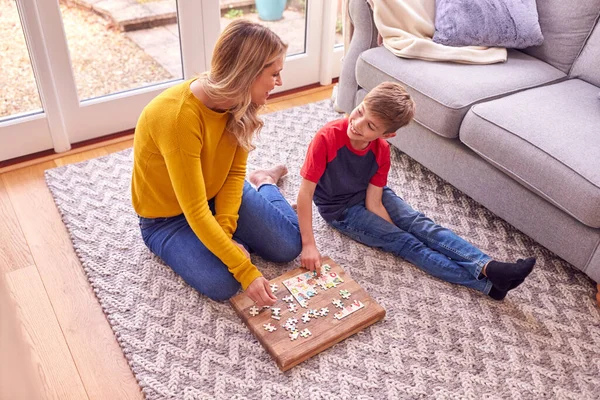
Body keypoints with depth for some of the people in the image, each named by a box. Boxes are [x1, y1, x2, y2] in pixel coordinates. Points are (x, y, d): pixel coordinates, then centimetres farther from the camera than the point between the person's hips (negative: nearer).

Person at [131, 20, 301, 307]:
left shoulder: (240, 102, -15)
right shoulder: (177, 117, -37)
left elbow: (235, 173, -7)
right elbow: (195, 212, -35)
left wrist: (225, 233, -20)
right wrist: (246, 271, -33)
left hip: (216, 193, 5)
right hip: (168, 218, -4)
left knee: (288, 246, -7)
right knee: (222, 284, -25)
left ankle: (265, 182, 22)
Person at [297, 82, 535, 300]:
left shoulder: (381, 150, -17)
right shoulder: (328, 138, -31)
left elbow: (374, 204, -14)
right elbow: (305, 192, -30)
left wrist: (397, 232, -24)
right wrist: (308, 245, -34)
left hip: (370, 194, 5)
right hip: (341, 210, -4)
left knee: (420, 225, -15)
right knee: (406, 243, -15)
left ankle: (488, 267, -22)